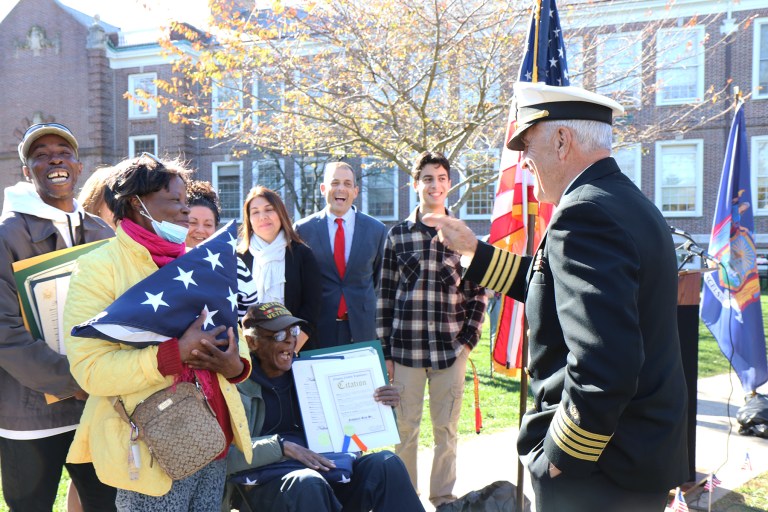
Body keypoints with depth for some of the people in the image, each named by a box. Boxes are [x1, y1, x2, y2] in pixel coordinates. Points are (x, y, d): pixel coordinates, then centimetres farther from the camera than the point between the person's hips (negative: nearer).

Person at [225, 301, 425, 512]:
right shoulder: (237, 387, -2)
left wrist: (382, 403, 3)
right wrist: (282, 446, -24)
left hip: (326, 472, 5)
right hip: (268, 483, -4)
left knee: (386, 462, -20)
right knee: (307, 482, -37)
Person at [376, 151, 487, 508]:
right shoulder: (397, 234, 3)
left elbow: (478, 292, 9)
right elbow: (385, 295, 4)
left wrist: (468, 338, 0)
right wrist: (384, 351, 2)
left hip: (451, 348, 1)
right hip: (405, 346, 0)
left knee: (446, 430, 11)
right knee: (405, 429, 9)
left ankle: (444, 499, 29)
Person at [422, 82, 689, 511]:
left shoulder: (585, 214, -24)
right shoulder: (629, 201, 8)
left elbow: (603, 369, -31)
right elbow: (561, 289, 15)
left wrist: (559, 458, -18)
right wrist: (475, 250, 17)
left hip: (600, 472, -9)